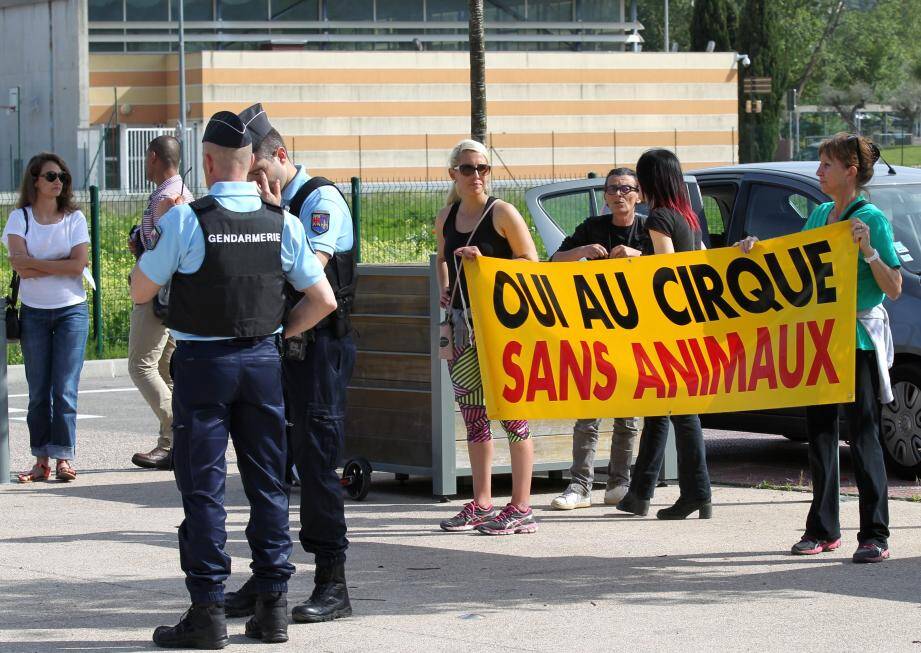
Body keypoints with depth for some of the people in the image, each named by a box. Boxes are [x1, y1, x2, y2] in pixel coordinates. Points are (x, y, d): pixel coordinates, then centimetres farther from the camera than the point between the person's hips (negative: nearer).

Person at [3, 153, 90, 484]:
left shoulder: (74, 218, 3)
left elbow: (78, 265, -10)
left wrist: (35, 264, -10)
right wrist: (58, 265, -12)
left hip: (71, 310, -1)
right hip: (34, 312, 1)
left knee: (65, 388, -5)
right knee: (38, 391, 3)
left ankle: (64, 457, 0)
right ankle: (41, 460, 7)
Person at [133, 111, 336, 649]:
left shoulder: (185, 220, -13)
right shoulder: (282, 221, -1)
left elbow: (142, 292, -2)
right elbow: (323, 300, 2)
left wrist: (152, 237, 13)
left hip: (202, 362, -3)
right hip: (263, 360, 4)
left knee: (203, 486, 1)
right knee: (268, 482, 11)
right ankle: (273, 604, 13)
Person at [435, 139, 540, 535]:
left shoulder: (502, 213, -7)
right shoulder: (446, 219, 10)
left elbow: (531, 264, -8)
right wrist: (445, 291, 12)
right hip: (464, 324, 7)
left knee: (512, 412, -5)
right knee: (471, 413, 10)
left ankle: (520, 509, -3)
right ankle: (481, 505, 17)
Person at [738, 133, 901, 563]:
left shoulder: (872, 219, -9)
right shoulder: (819, 215, 11)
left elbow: (894, 289, -12)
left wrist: (868, 250, -24)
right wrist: (758, 247, 9)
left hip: (859, 338, -7)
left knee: (863, 434, -7)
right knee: (819, 430, 11)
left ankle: (874, 535, -5)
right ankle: (823, 529, 20)